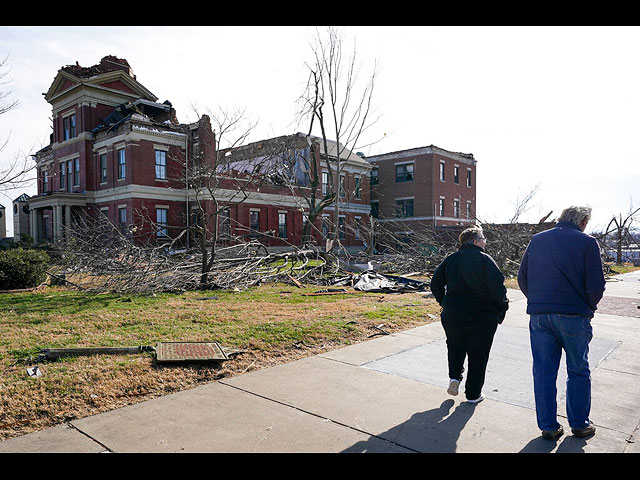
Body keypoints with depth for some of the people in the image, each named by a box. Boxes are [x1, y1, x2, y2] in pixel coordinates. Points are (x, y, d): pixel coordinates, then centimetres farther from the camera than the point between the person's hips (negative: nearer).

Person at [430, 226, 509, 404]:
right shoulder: (484, 260, -9)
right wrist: (502, 307, 1)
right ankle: (473, 394, 17)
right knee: (478, 354, 10)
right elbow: (497, 287, -14)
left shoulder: (450, 259, 4)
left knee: (455, 346, 26)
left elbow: (435, 283, 5)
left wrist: (445, 303, 15)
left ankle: (455, 376, 10)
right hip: (482, 316, -3)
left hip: (453, 314, 3)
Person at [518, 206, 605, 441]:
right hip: (573, 315, -3)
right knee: (578, 371, 15)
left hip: (538, 314, 3)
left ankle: (548, 426, 18)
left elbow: (522, 278, 9)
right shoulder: (586, 242, -4)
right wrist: (588, 307, 11)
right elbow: (596, 285, -7)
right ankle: (579, 423, 27)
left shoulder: (536, 240, 8)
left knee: (543, 372, 9)